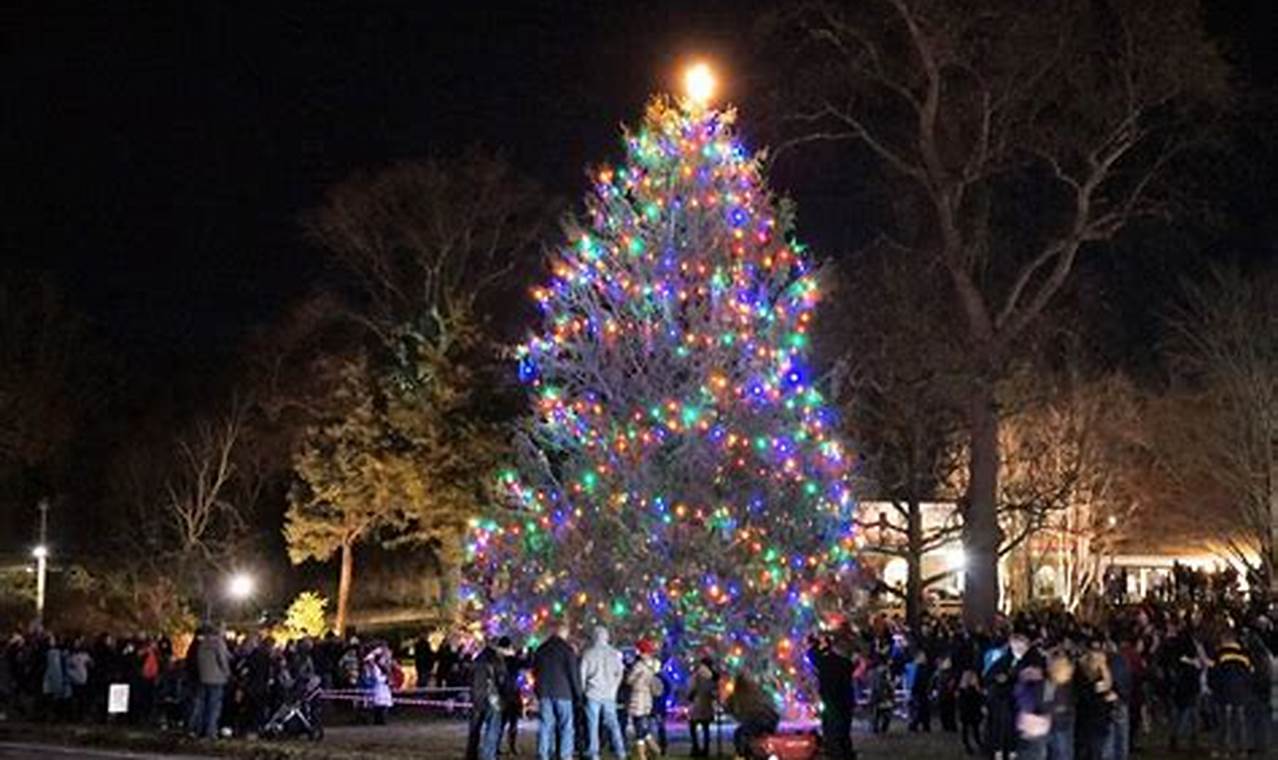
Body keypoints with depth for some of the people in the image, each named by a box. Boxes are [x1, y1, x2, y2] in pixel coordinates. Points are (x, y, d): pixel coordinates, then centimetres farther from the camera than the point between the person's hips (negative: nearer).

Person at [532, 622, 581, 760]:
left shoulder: (540, 650, 11)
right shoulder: (567, 650, -7)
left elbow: (535, 672, 18)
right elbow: (574, 673, -8)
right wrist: (578, 693, 0)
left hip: (544, 692, 5)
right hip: (563, 692, -4)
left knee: (545, 725, 5)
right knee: (565, 726, 1)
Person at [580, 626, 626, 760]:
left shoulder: (588, 653, -6)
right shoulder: (614, 653, 1)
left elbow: (582, 674, -3)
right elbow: (620, 673, 6)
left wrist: (583, 689, 10)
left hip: (593, 693, -2)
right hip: (610, 694, 2)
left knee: (593, 724, 1)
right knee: (612, 722, 8)